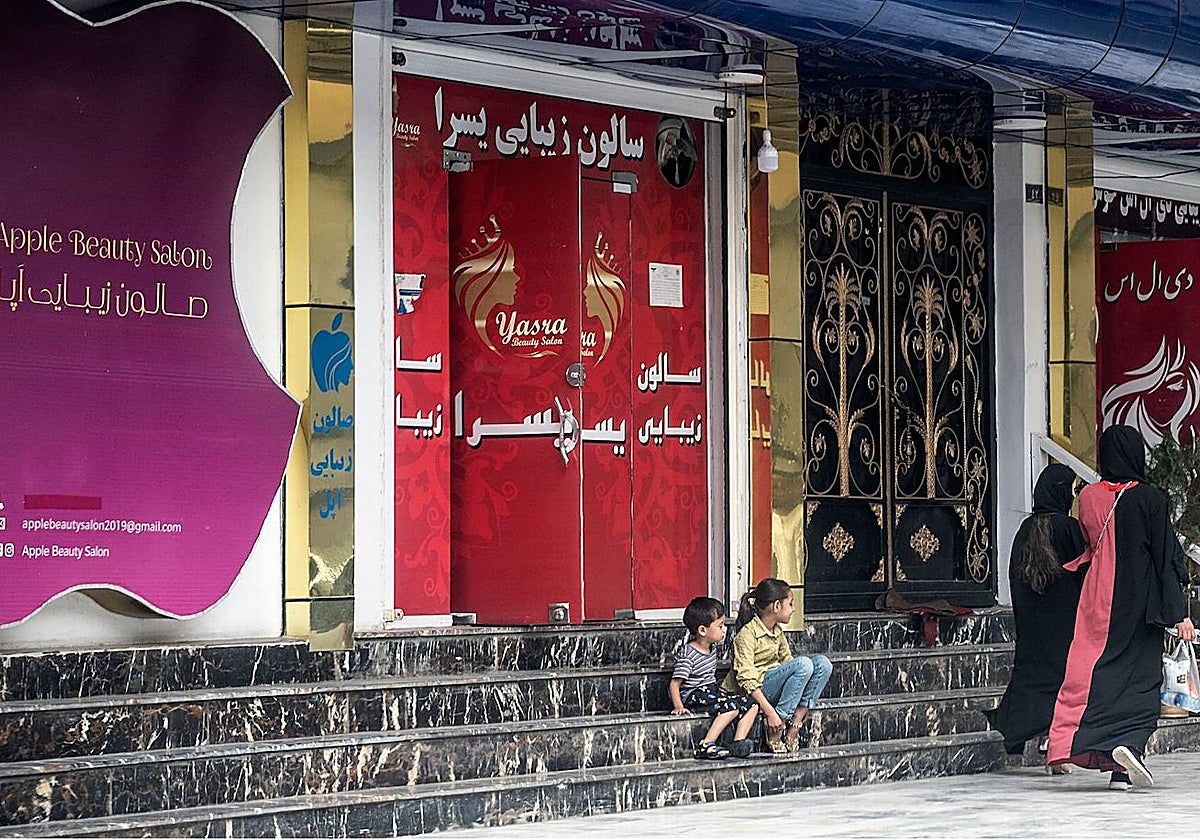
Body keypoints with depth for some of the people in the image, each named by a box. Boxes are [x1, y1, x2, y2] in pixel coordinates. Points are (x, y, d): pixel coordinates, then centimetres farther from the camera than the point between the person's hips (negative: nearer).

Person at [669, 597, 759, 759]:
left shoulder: (711, 647, 10)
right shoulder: (687, 654, -17)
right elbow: (675, 684, -19)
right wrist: (679, 707, -29)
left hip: (711, 691, 9)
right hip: (692, 696, -9)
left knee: (751, 706, -2)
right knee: (732, 706, -29)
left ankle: (738, 744, -15)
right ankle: (706, 746, -34)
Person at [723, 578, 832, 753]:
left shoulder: (778, 632, 13)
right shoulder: (747, 634, -14)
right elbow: (746, 679, -20)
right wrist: (770, 712, -27)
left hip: (776, 684, 8)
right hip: (757, 690, -8)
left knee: (822, 662, -9)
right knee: (803, 663, -27)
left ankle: (796, 722, -14)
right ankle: (775, 731, -25)